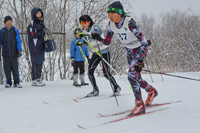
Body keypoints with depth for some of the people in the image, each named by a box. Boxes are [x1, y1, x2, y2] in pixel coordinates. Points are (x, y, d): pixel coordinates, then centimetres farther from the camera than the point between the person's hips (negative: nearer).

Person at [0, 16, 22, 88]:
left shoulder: (15, 30, 4)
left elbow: (18, 41, 4)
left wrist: (19, 50, -4)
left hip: (14, 54, -1)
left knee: (15, 68, -2)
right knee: (7, 68, 2)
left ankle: (16, 83, 4)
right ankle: (8, 82, 13)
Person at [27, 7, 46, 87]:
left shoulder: (41, 23, 17)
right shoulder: (32, 24, -9)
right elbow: (32, 35, -19)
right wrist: (41, 33, -24)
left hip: (41, 46, 8)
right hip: (34, 46, -8)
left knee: (40, 62, 10)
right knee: (36, 63, -9)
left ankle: (38, 79, 17)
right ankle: (34, 80, -6)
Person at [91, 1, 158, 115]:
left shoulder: (129, 22, -32)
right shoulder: (111, 24, -12)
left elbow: (144, 43, -32)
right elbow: (107, 42, -3)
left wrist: (140, 61, -40)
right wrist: (98, 38, -25)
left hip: (140, 49, -7)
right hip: (129, 50, 7)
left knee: (132, 75, -19)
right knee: (136, 77, 15)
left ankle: (140, 105, -9)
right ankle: (151, 91, 42)